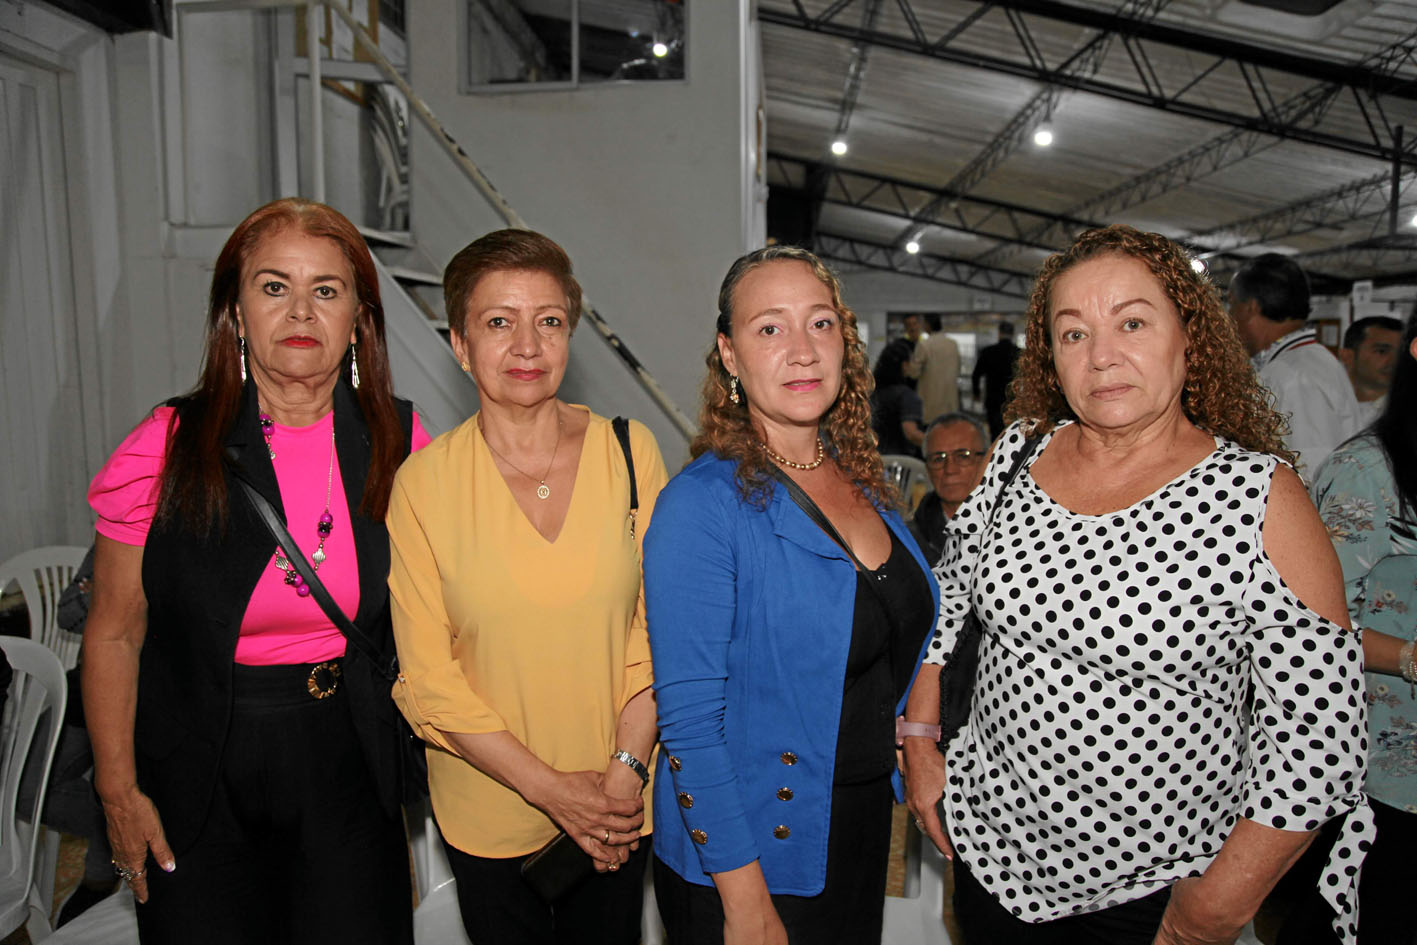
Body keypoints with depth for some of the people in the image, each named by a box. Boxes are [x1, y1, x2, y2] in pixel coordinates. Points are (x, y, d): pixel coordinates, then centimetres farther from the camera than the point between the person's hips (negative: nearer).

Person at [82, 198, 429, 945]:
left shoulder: (400, 442, -6)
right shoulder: (168, 447, -11)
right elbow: (114, 634, -3)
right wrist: (118, 790, 0)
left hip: (346, 771, 2)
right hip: (196, 778, -1)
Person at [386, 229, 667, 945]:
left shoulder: (631, 452, -7)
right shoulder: (423, 482, -10)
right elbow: (427, 677, -8)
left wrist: (625, 770, -11)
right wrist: (551, 789, -13)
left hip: (621, 806, 1)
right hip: (487, 813, -1)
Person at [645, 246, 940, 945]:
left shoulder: (861, 480, 0)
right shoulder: (701, 505, -21)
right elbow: (689, 720, -22)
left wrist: (908, 734, 8)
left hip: (864, 827, 7)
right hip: (743, 858, -6)